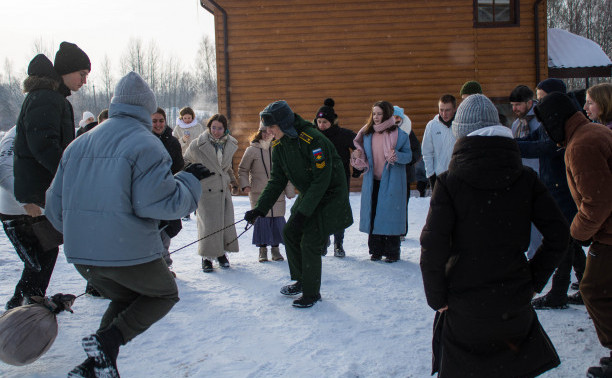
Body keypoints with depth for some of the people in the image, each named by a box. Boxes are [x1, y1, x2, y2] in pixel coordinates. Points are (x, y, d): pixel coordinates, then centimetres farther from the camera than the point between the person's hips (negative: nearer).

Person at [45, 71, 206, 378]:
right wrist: (189, 180, -1)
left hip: (80, 253, 7)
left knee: (125, 298, 29)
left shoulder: (79, 145, 13)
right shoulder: (145, 144, -9)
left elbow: (55, 205, 14)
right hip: (129, 250, -7)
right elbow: (159, 201, -18)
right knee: (165, 294, 19)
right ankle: (109, 339, -4)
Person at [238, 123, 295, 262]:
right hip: (258, 193, -1)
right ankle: (262, 249, 14)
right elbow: (242, 170, 8)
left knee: (277, 220, 1)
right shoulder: (252, 150, -1)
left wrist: (289, 191, 7)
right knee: (261, 220, -1)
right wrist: (245, 185, -7)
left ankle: (275, 248, 17)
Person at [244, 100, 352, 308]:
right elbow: (277, 181, 0)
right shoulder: (279, 146, -3)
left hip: (330, 196, -8)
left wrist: (303, 212, -28)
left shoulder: (314, 140, -28)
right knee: (290, 233, 8)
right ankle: (301, 281, 27)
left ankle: (312, 293, 5)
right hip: (307, 194, 8)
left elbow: (321, 181, -28)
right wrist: (259, 209, -11)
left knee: (310, 242, -11)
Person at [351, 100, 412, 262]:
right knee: (372, 214, 6)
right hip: (372, 182, 5)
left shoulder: (399, 134, -6)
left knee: (390, 214, -2)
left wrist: (397, 156, -23)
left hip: (391, 182, -4)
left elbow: (409, 155, -4)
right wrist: (358, 157, -5)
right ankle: (376, 250, 18)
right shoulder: (367, 134, 9)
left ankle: (392, 252, 8)